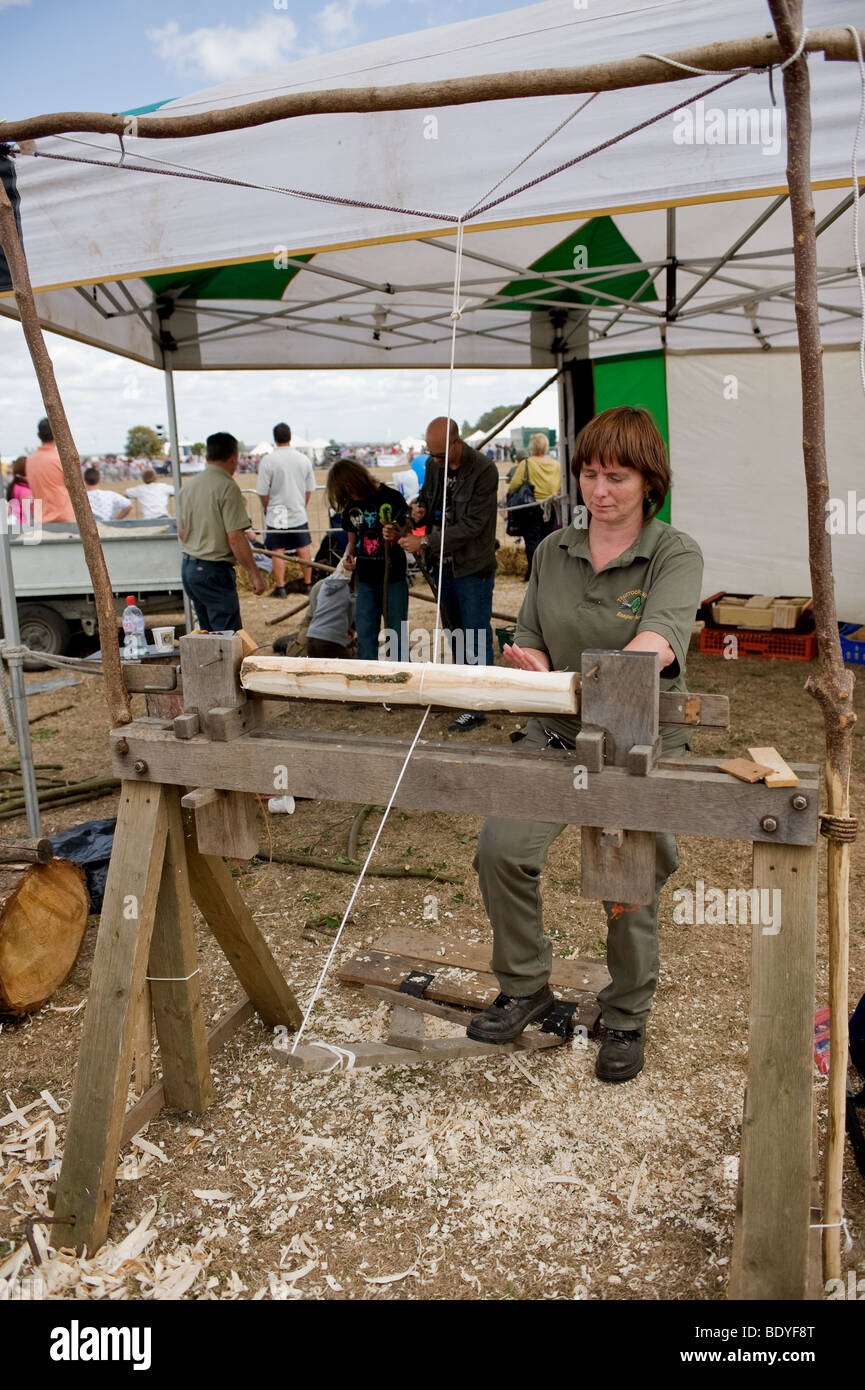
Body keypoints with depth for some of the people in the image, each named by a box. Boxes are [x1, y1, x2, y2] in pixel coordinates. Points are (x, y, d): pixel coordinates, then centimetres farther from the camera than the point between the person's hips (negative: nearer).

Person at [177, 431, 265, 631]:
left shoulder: (188, 486, 10)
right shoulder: (227, 487, -14)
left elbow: (182, 533, 17)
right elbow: (235, 539, -18)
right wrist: (254, 574, -12)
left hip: (188, 567, 9)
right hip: (214, 571, -9)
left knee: (209, 634, 15)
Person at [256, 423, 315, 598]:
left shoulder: (268, 460, -13)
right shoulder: (303, 459, -1)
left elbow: (262, 492, -11)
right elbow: (310, 489, 7)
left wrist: (266, 508, 7)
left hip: (277, 514, -3)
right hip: (299, 514, 3)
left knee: (278, 551, 3)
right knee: (304, 550, 13)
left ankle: (280, 587, 4)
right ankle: (308, 584, 20)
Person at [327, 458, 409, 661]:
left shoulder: (392, 498, -9)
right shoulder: (351, 507, 7)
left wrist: (395, 536, -28)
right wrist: (347, 556, -3)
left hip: (393, 577, -5)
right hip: (365, 580, 5)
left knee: (396, 634, 1)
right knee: (365, 636, 7)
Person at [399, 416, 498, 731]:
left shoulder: (484, 470, -18)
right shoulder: (433, 464, 4)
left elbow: (471, 525, -22)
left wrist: (425, 542, -22)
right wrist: (420, 507, -2)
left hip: (473, 568, -7)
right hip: (443, 565, 7)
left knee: (475, 638, -3)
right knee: (454, 633, 18)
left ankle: (476, 706, 2)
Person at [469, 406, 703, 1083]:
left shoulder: (675, 553, -7)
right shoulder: (553, 551, 8)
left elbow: (661, 635, -27)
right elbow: (531, 641, 11)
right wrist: (531, 664, -14)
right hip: (556, 735, 4)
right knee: (500, 848, -13)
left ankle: (627, 1018, 25)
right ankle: (525, 986, 13)